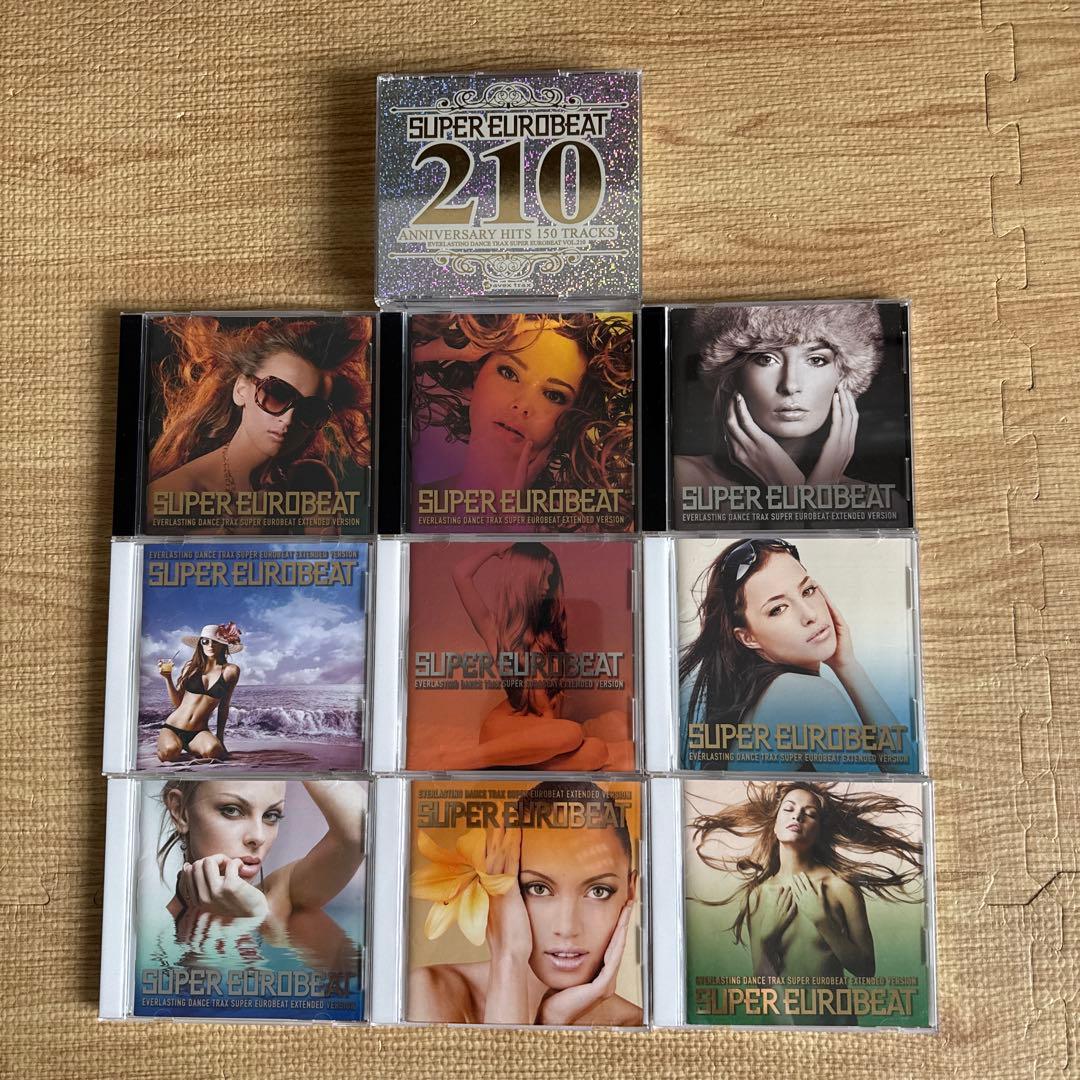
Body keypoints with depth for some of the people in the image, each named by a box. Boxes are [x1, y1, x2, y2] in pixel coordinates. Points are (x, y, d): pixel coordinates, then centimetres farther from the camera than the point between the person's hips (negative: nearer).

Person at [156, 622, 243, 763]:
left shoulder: (230, 671, 0)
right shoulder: (191, 667, 2)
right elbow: (177, 702, 5)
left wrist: (220, 736, 13)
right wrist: (167, 678, -7)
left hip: (199, 731, 0)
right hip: (173, 727, 0)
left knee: (213, 750, -33)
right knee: (170, 752, -32)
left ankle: (190, 748, 6)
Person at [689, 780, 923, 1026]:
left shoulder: (839, 886, -14)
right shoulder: (754, 893, -6)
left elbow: (866, 969, -11)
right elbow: (762, 973, -3)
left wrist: (822, 919, -22)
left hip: (835, 1015, -2)